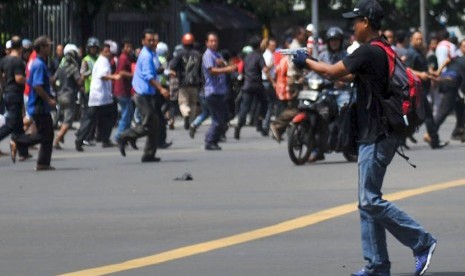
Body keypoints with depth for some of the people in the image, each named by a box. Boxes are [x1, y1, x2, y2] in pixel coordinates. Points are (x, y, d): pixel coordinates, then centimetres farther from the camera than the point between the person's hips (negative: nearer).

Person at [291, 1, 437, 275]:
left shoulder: (369, 52, -16)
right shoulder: (383, 51, 15)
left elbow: (333, 72, -14)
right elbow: (351, 76, 23)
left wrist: (307, 61, 3)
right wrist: (310, 63, 21)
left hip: (377, 137, -10)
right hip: (375, 136, 10)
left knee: (371, 201, -9)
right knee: (368, 202, 11)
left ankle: (422, 241, -7)